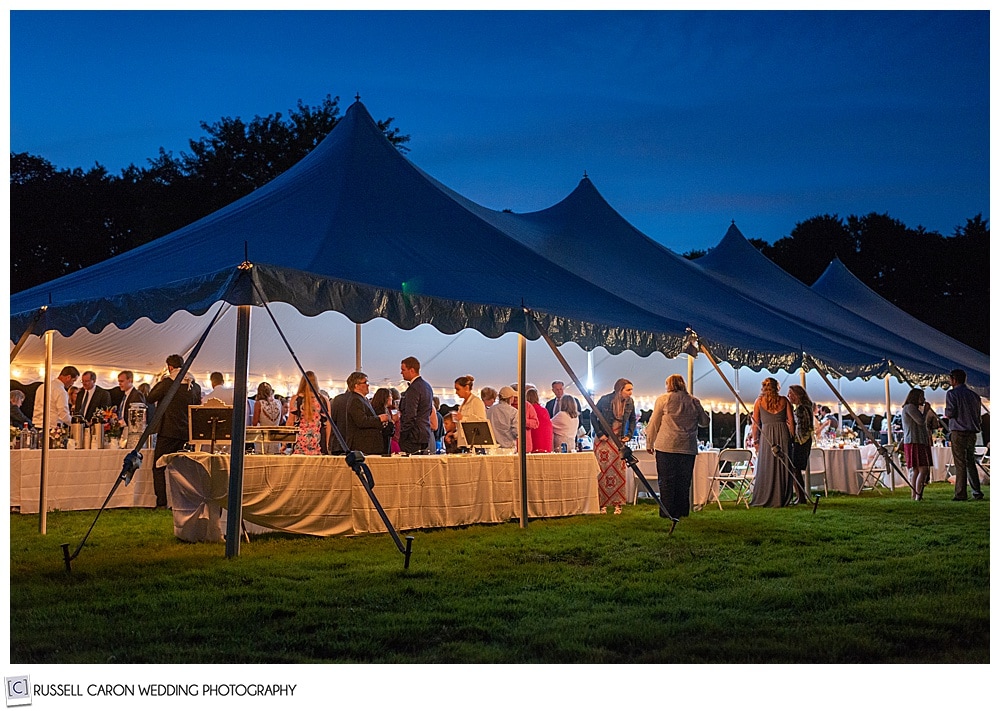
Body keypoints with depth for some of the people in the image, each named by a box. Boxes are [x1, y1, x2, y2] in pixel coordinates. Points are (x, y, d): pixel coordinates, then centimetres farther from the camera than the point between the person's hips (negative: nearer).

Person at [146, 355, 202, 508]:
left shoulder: (167, 383, -9)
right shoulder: (195, 386, 6)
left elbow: (149, 399, 1)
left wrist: (159, 382, 11)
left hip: (168, 432, -5)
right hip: (186, 432, 5)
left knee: (159, 467, 2)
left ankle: (161, 502, -5)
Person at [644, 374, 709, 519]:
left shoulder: (663, 399, 1)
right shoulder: (694, 402, 9)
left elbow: (653, 423, 2)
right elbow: (705, 422, 19)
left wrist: (649, 443, 9)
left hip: (666, 447, -3)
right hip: (688, 447, 3)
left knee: (666, 480, 2)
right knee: (684, 481, 9)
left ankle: (668, 512, 1)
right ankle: (682, 511, 11)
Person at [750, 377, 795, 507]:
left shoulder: (759, 401, 3)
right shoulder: (784, 400, 7)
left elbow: (755, 423, 2)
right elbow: (791, 421, 4)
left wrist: (755, 440, 9)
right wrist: (791, 438, 11)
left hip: (767, 434, -2)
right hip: (783, 433, 2)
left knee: (766, 468, 3)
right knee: (783, 467, 7)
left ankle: (764, 499, 3)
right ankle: (782, 499, 9)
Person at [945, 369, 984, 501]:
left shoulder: (952, 394, -6)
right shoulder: (974, 395, 13)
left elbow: (949, 414, -14)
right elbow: (979, 416, 15)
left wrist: (946, 412, 7)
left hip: (958, 432, -6)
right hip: (972, 433, 6)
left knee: (960, 464, -5)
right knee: (970, 462, 14)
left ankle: (961, 494, -6)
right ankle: (977, 492, 11)